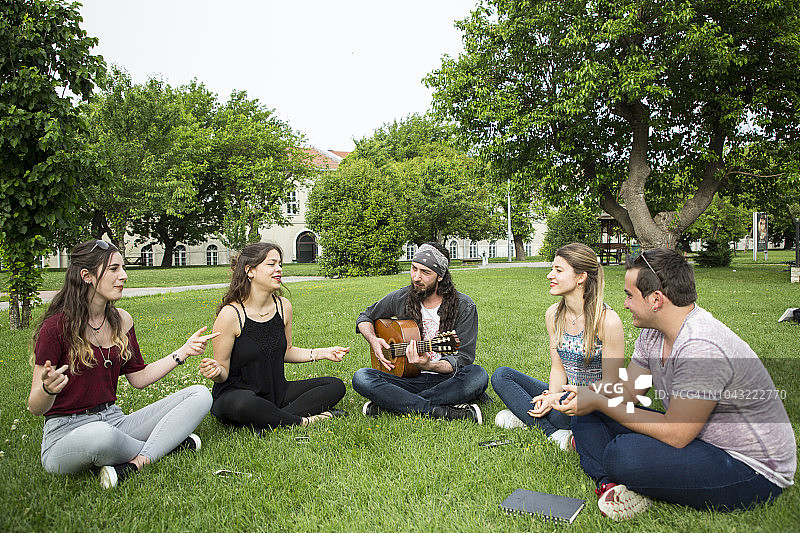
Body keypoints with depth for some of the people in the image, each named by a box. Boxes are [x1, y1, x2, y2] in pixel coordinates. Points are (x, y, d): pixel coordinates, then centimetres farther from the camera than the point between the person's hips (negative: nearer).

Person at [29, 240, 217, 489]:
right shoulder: (57, 326, -11)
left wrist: (183, 352, 6)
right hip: (66, 433, -6)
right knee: (102, 434, -42)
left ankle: (134, 465, -25)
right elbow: (35, 408, -9)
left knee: (200, 394, -8)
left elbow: (139, 377, 13)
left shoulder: (121, 320, 6)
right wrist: (48, 389, -33)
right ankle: (168, 444, -12)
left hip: (113, 420, 6)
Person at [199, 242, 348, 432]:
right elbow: (223, 372, -11)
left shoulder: (283, 306, 0)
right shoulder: (230, 314, -17)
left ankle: (272, 421, -19)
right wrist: (215, 371, -34)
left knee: (336, 386, -5)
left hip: (277, 392, 7)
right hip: (235, 393, -6)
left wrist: (322, 353, 4)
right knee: (243, 403, -42)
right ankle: (304, 420, -18)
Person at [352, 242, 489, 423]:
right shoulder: (400, 298, 1)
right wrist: (373, 340, -3)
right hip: (409, 380, 2)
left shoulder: (464, 307, -7)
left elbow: (463, 359, -11)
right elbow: (365, 317, 19)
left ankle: (389, 405, -26)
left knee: (478, 376, -35)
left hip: (446, 380, -2)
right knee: (361, 377, -23)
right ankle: (443, 411, -29)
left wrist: (428, 365, -30)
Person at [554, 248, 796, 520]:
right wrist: (586, 395, -11)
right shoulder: (653, 332, 0)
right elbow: (626, 391, 8)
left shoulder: (701, 348, -30)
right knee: (586, 414, 0)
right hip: (696, 436, 9)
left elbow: (675, 434, -27)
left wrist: (599, 402, -22)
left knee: (623, 454, -36)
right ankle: (610, 485, -18)